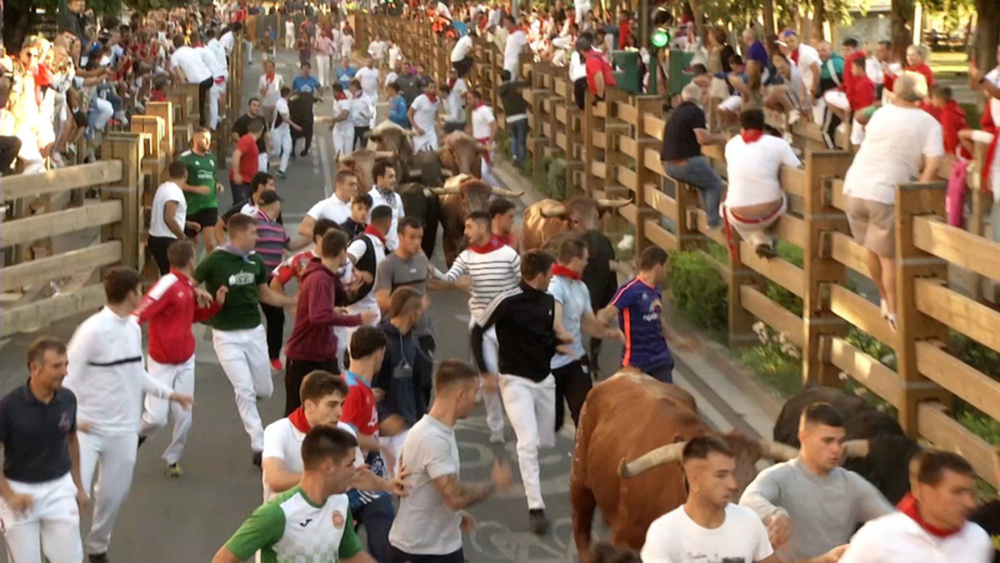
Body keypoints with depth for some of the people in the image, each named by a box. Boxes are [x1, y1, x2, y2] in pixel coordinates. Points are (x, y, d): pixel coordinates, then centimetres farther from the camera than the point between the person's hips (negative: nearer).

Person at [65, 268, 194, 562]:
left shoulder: (133, 327, 5)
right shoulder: (93, 330, -18)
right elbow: (67, 375, -15)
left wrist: (168, 393, 14)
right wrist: (74, 416, -21)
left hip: (123, 429, 7)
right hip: (89, 427, -7)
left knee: (113, 494, 14)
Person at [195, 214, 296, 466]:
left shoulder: (256, 261, 2)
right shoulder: (215, 261, -14)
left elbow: (265, 294, 15)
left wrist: (297, 301, 8)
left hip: (254, 331, 5)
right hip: (226, 335, -5)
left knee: (264, 390, 9)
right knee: (245, 391, -7)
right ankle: (259, 446, 1)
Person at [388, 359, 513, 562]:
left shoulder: (440, 431, 6)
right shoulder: (431, 438, -27)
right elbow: (455, 496, -30)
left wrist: (457, 514, 12)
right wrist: (494, 483, -15)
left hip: (444, 544, 10)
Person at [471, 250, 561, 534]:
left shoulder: (548, 302, 3)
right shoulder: (507, 301, -17)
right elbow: (477, 332, -9)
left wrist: (558, 342, -3)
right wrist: (485, 372, -12)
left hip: (544, 378, 6)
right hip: (516, 380, -6)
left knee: (546, 441, 14)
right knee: (528, 442, -15)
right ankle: (535, 507, -12)